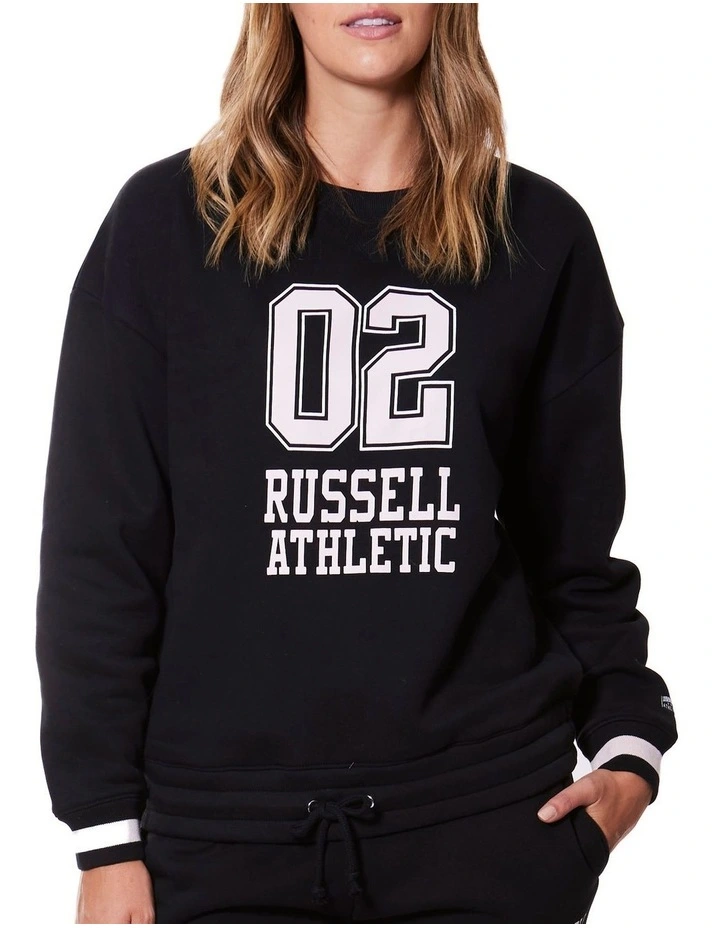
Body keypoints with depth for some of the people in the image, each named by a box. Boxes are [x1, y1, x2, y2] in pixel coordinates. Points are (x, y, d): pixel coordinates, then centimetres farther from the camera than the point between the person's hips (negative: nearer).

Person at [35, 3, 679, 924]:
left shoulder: (539, 235, 6)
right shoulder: (167, 220, 2)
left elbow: (575, 537, 12)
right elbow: (99, 544, 1)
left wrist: (628, 741, -3)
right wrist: (106, 834, -2)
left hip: (495, 819, 1)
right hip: (221, 830, -1)